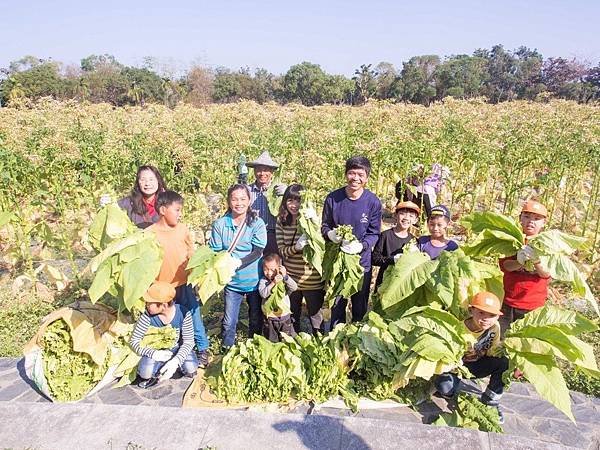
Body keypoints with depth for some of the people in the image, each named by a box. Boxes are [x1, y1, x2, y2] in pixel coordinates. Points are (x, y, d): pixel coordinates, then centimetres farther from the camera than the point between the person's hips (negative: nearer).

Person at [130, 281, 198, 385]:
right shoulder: (148, 316, -22)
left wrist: (176, 361, -34)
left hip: (177, 349, 1)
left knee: (190, 368, -27)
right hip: (157, 351, 0)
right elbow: (134, 341, -15)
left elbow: (188, 341, -17)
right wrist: (153, 353, -32)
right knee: (145, 373, -30)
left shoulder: (183, 313, -23)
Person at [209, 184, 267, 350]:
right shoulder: (220, 224, -5)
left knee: (256, 321, 16)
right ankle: (227, 351, 29)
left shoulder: (257, 223, -8)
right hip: (232, 281, 0)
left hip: (255, 280, 0)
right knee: (229, 322, 6)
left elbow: (257, 251, -14)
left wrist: (238, 263, -29)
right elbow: (214, 251, -3)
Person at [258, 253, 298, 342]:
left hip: (284, 315, 1)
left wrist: (285, 276, -27)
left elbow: (294, 288, -18)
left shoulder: (284, 279, -4)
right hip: (270, 317, 0)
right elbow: (263, 294, -22)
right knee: (271, 342, 13)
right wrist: (273, 283, -31)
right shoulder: (263, 281, -6)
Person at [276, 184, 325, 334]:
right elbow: (281, 250, -7)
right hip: (291, 277, 3)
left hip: (312, 280, -3)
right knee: (292, 316, 21)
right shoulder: (281, 221, -2)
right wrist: (296, 247, -28)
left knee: (315, 316, 13)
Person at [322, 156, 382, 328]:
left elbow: (374, 234, -5)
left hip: (362, 263, 0)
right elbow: (325, 226, 3)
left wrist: (361, 246, -24)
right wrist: (330, 234, -20)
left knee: (360, 309, 15)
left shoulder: (373, 202, -9)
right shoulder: (333, 198, -7)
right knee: (337, 307, 14)